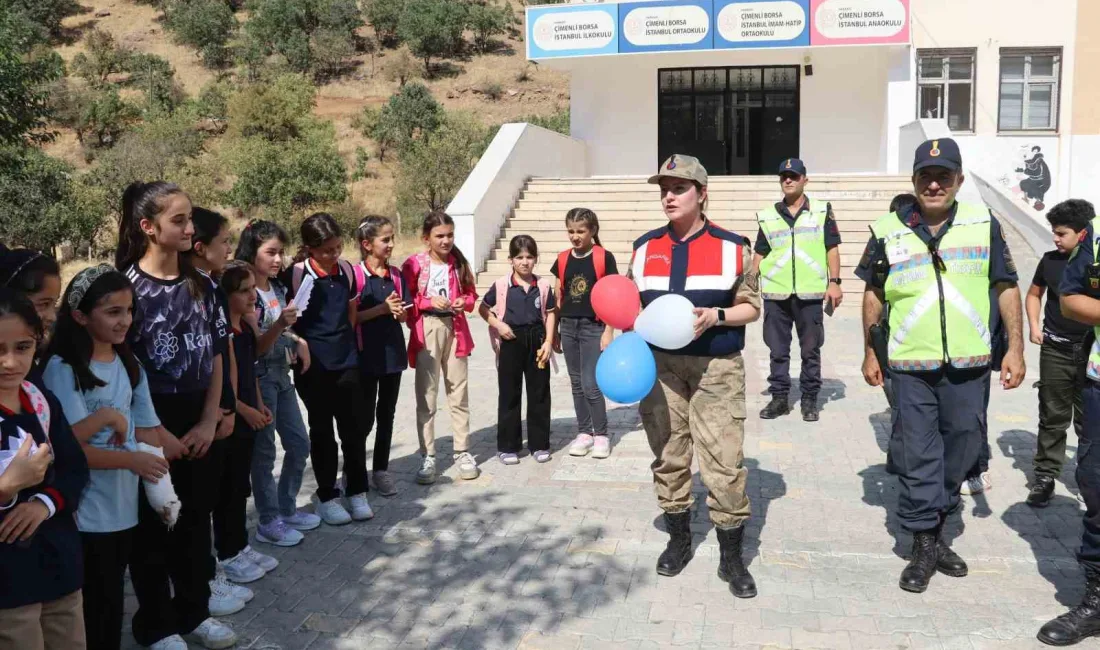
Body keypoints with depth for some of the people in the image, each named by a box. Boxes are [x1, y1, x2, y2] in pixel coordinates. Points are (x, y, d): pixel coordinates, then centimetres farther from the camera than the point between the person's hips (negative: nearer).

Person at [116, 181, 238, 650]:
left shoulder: (201, 286, 5)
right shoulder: (127, 287, -12)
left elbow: (215, 359, 7)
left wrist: (209, 422, -1)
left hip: (199, 424, 5)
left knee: (196, 519, 15)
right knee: (153, 528, 8)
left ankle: (194, 611, 32)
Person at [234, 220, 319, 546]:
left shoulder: (278, 288, 7)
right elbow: (255, 347, -17)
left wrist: (298, 340, 1)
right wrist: (280, 324, -31)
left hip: (282, 373, 8)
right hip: (259, 377, -8)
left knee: (299, 444, 12)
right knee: (264, 451, 1)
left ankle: (287, 509, 26)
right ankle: (268, 522, 12)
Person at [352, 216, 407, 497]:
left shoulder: (396, 274, 5)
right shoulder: (356, 275, -10)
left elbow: (404, 315, 8)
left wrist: (400, 312, -14)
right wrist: (382, 308, -21)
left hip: (393, 350, 5)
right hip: (367, 354, -5)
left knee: (386, 414, 11)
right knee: (365, 416, 3)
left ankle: (381, 469, 21)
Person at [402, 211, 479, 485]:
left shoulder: (458, 263, 5)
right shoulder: (414, 265, -7)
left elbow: (470, 293, 13)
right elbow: (405, 301, -5)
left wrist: (464, 302, -8)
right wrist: (429, 302, -19)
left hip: (454, 329, 3)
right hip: (426, 331, -3)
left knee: (459, 393, 9)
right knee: (426, 396, 2)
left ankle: (462, 452, 18)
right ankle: (428, 457, 10)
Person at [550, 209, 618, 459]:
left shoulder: (604, 258, -6)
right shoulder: (562, 259, 6)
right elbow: (558, 298, 11)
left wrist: (608, 331, -9)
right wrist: (554, 331, 11)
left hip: (593, 327, -5)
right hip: (568, 327, 5)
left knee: (591, 384, -5)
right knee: (576, 383, 10)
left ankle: (601, 435, 8)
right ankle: (584, 432, 20)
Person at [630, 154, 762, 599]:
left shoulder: (732, 247, -2)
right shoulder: (645, 247, 7)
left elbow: (752, 307, 2)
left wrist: (716, 316, -16)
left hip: (716, 368, -3)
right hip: (660, 366, 3)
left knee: (724, 464, -4)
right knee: (668, 457, 11)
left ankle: (732, 558, 11)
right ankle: (678, 540, 30)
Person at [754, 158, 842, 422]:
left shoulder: (822, 212, 4)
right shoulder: (767, 216, 8)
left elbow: (832, 248, 3)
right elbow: (759, 253, 10)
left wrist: (834, 282, -5)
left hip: (810, 293, -1)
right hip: (775, 293, 2)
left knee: (811, 349, 5)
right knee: (777, 349, 7)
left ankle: (810, 399, 16)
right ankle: (779, 397, 17)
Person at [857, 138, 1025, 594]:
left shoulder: (984, 224, 3)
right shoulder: (888, 232, 1)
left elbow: (1006, 288, 6)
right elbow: (873, 293, 9)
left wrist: (1015, 348, 2)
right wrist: (870, 352, 9)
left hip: (968, 365, 1)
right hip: (911, 366, -1)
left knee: (962, 446, 11)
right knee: (917, 454, 2)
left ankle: (933, 523, 31)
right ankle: (924, 545, 14)